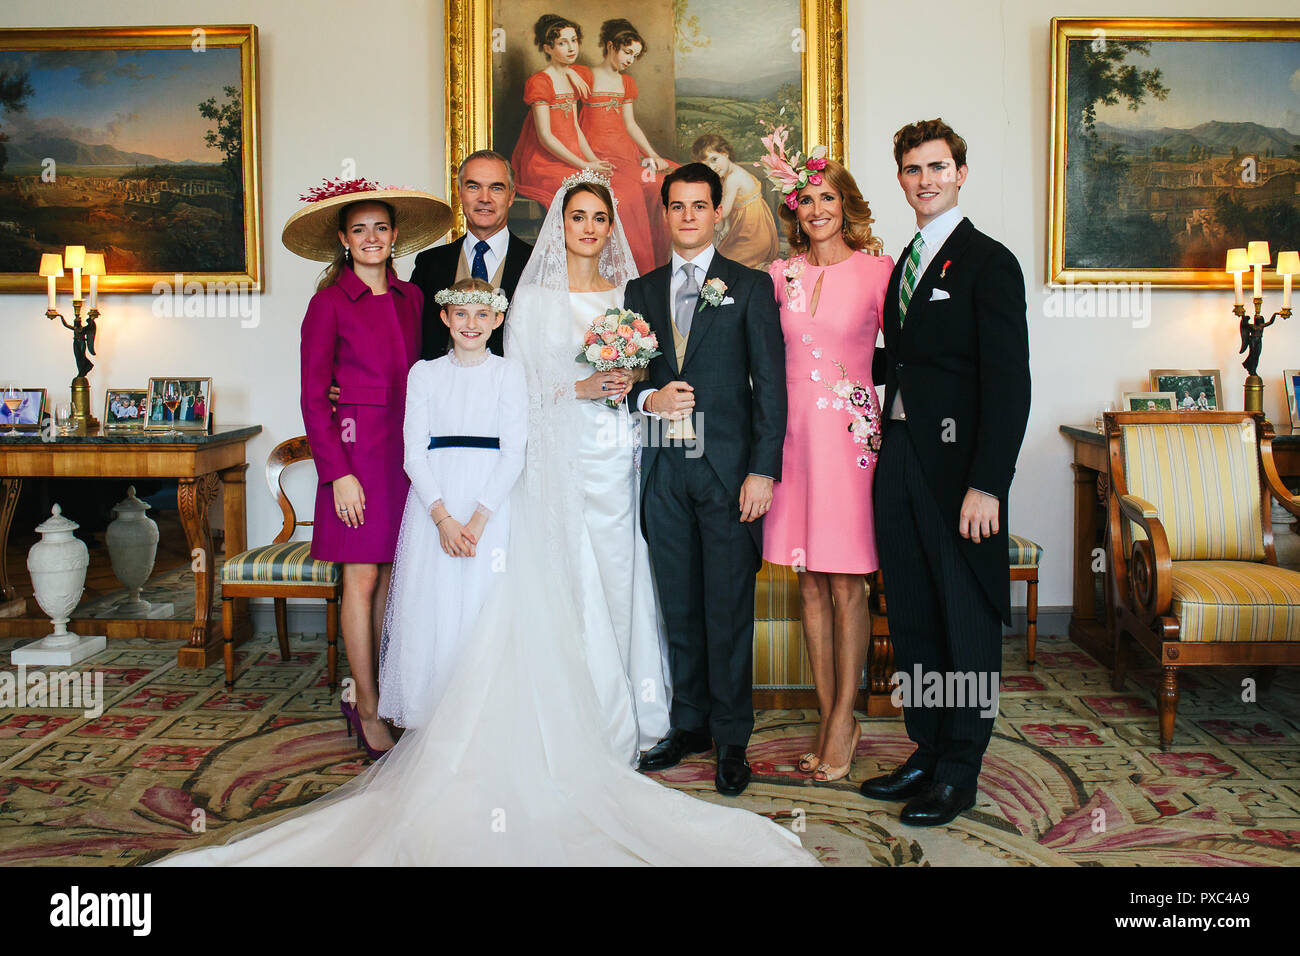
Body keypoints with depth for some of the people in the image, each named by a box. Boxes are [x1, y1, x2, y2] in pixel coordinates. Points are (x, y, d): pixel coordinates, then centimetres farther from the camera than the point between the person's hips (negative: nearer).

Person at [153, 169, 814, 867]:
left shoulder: (628, 294, 14)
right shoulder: (534, 296, 3)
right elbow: (520, 386, -1)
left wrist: (628, 387, -3)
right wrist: (579, 389, -13)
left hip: (618, 459, 4)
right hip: (559, 460, -3)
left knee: (614, 585, 5)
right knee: (560, 590, -6)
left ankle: (615, 719, 16)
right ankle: (568, 728, 3)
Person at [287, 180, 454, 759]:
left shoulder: (411, 298, 11)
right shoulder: (329, 303, -3)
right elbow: (313, 397, -5)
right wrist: (338, 473, -11)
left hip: (408, 448, 5)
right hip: (356, 449, -5)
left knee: (390, 576, 8)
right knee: (362, 578, -1)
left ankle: (368, 694, 20)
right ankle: (368, 710, 9)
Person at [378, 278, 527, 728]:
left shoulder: (509, 372, 5)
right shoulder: (424, 374, 8)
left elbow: (514, 454, -3)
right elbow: (414, 454, 1)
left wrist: (478, 519, -13)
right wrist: (443, 518, -12)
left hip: (491, 504, -1)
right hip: (435, 502, 1)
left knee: (485, 606, -2)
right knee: (433, 606, 0)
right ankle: (433, 714, 12)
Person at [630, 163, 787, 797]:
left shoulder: (751, 287, 4)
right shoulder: (641, 291, 15)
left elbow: (770, 385, -2)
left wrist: (763, 470, -10)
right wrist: (650, 399, -7)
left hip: (728, 466, -3)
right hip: (663, 469, 3)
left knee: (729, 608, -1)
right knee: (679, 607, 9)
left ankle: (732, 738, 11)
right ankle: (689, 724, 22)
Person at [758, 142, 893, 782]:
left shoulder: (877, 270, -2)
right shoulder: (781, 275, 9)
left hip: (851, 435, -4)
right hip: (795, 435, 4)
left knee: (846, 584, 1)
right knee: (810, 584, 8)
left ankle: (843, 721, 13)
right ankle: (828, 721, 18)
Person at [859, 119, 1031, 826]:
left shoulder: (989, 262, -7)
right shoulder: (902, 264, 16)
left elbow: (1008, 383, -14)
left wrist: (987, 485, -20)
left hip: (959, 467, -7)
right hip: (900, 462, 7)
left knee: (967, 622, 4)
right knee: (911, 618, 13)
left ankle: (959, 773, 16)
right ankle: (927, 752, 27)